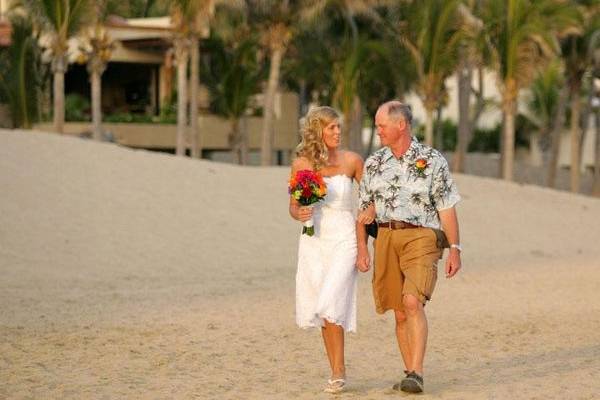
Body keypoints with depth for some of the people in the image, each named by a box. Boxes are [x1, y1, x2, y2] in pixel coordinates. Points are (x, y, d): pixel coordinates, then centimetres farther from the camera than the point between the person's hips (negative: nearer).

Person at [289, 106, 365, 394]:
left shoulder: (351, 161, -3)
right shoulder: (301, 164, 1)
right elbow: (293, 206, 8)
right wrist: (299, 214, -14)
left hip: (343, 240, -3)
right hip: (313, 240, 3)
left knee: (331, 304, -17)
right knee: (322, 308, 5)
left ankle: (338, 370, -7)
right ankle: (337, 371, 17)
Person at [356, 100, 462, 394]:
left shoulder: (432, 161, -1)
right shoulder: (374, 163, 10)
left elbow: (447, 209, 0)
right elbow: (366, 210, 14)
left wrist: (455, 248, -5)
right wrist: (362, 248, 7)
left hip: (421, 237, -4)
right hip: (386, 239, 4)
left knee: (413, 302, -21)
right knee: (400, 313, 6)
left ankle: (416, 374, -22)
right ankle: (412, 375, 15)